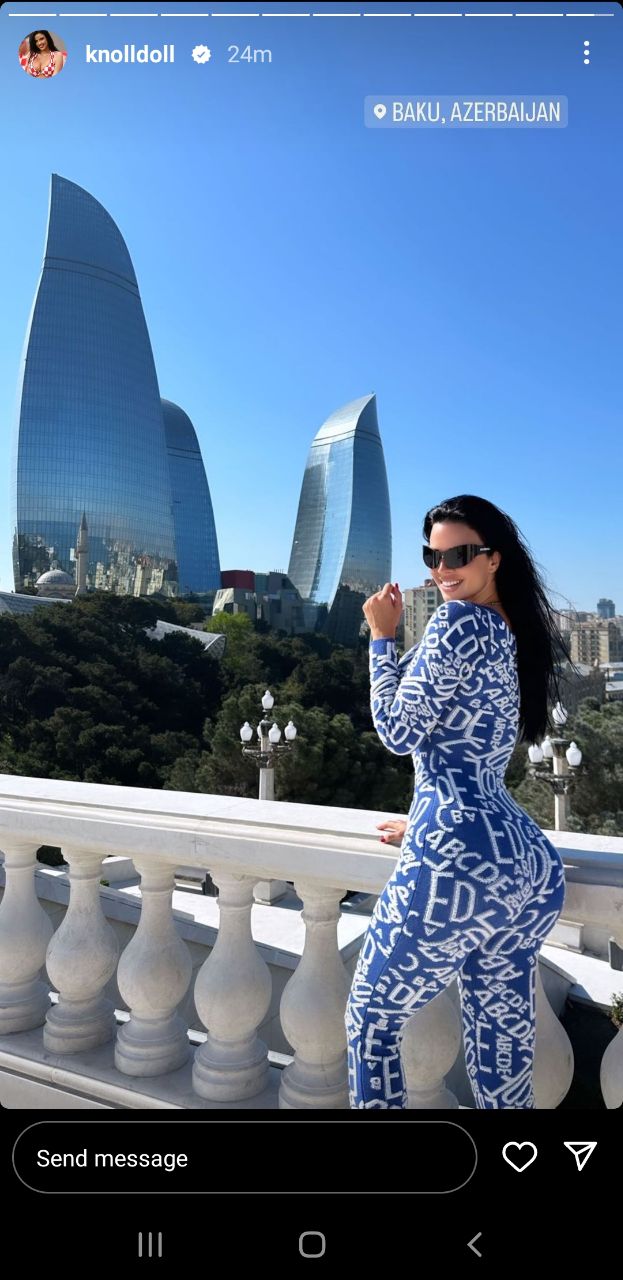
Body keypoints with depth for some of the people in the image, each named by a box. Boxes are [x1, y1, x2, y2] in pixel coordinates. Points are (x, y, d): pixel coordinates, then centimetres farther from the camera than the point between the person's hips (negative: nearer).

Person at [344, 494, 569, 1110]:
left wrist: (382, 635, -1)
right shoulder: (516, 634, 18)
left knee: (371, 1018, 14)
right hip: (535, 868, 9)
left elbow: (400, 733, -9)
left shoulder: (457, 620, -8)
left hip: (458, 863, -9)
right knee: (503, 1049, 17)